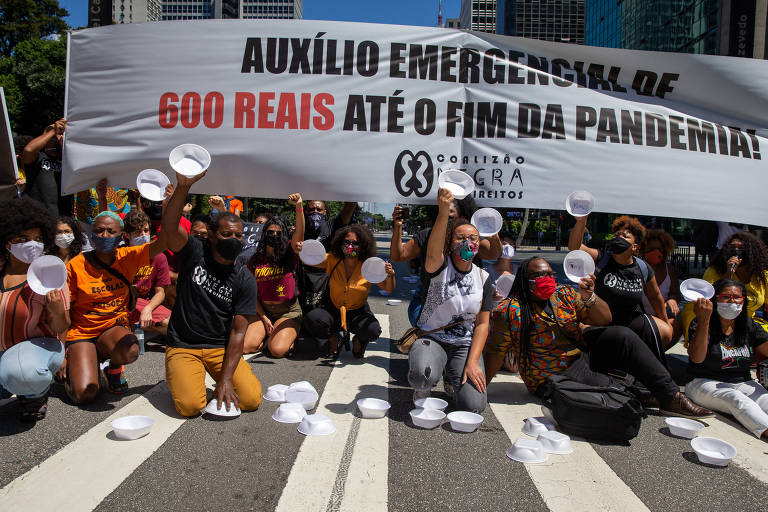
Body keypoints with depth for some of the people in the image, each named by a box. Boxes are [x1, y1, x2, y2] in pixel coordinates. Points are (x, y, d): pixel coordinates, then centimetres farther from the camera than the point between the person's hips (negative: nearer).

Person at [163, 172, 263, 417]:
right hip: (183, 345, -1)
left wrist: (226, 380, -18)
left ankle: (221, 387, 17)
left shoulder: (244, 279, -4)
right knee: (190, 405, -22)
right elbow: (170, 226, -25)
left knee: (251, 399, -16)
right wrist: (183, 187, -39)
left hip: (221, 347, 1)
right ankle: (184, 377, 13)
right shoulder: (195, 252, -4)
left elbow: (238, 332, -9)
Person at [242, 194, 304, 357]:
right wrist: (264, 319, -3)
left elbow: (299, 232, -21)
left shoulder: (289, 253, -2)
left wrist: (299, 207, -36)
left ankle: (289, 335, 11)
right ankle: (268, 333, 14)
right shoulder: (254, 260, 5)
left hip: (288, 311, -3)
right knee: (245, 347, -15)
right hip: (263, 311, 3)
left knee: (278, 350, -23)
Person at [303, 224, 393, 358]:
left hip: (358, 313, -1)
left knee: (373, 329, -32)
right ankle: (332, 339, 7)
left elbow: (388, 289, -12)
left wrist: (390, 275, -33)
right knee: (311, 319, -28)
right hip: (333, 311, 1)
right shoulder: (332, 260, -7)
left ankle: (358, 341, 9)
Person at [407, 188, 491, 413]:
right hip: (431, 338, -3)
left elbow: (482, 324, 2)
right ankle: (423, 386, 3)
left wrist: (472, 362, -12)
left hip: (465, 344, 3)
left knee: (474, 405, -17)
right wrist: (443, 214, -53)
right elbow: (433, 255, -36)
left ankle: (453, 378, 18)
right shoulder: (440, 266, -9)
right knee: (423, 376, -36)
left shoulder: (483, 278, 3)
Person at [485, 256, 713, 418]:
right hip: (556, 379, -5)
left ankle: (671, 396, -13)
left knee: (621, 335, -18)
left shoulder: (564, 295, 0)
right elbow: (496, 352, -14)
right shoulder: (510, 311, -16)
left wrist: (589, 297, -20)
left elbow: (605, 319, -1)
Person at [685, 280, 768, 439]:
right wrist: (703, 321, -35)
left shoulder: (748, 326, 11)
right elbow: (697, 358, -24)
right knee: (735, 399, -33)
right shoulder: (701, 325, -7)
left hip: (743, 383, 5)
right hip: (704, 383, -5)